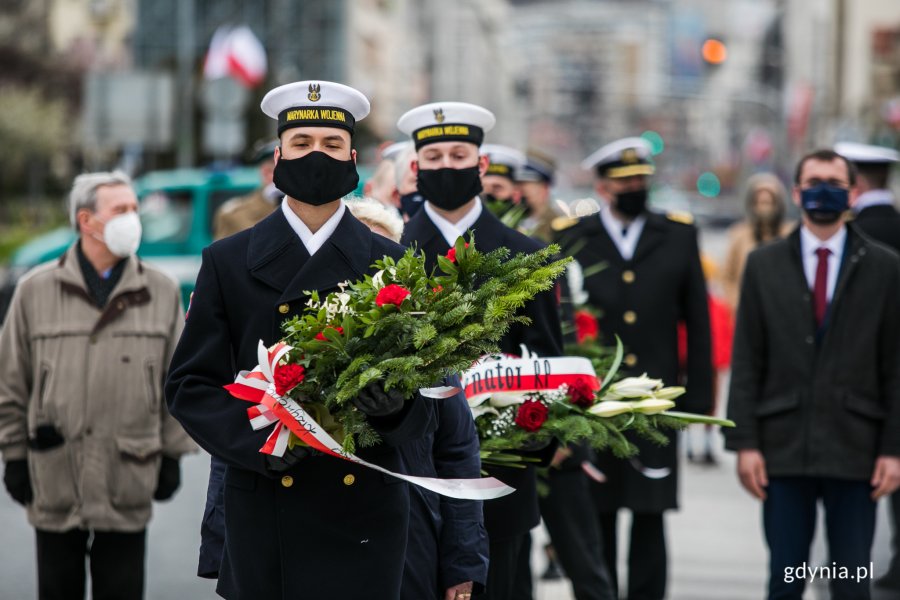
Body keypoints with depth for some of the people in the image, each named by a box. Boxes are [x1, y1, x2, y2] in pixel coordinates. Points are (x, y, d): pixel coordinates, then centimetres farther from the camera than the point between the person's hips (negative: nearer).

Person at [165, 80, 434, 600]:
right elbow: (191, 385, 2)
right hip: (265, 514, 0)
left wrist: (396, 406, -17)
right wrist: (256, 439, -15)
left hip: (364, 517, 1)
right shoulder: (228, 262, 6)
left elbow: (425, 397, 6)